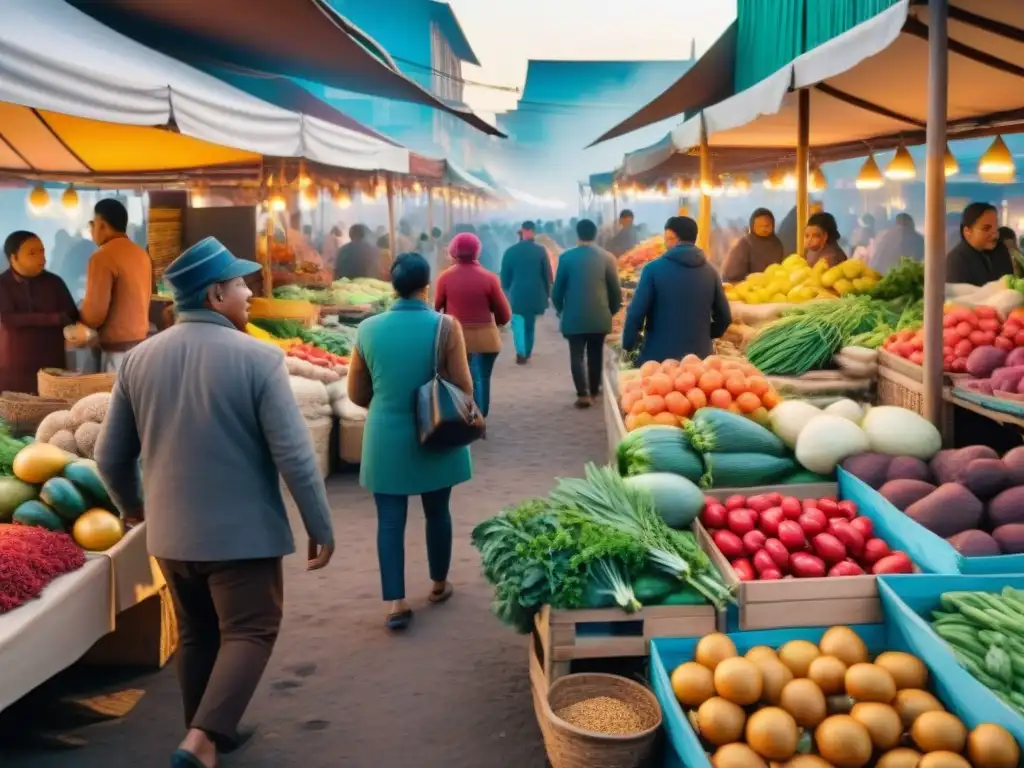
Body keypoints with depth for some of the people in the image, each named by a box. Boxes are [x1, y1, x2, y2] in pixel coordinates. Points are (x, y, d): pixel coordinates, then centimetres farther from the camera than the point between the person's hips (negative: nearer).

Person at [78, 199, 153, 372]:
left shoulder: (103, 257, -14)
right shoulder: (141, 254, 10)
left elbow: (95, 311, -16)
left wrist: (81, 326, 4)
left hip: (118, 349, -8)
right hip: (142, 342, 8)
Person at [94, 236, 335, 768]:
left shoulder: (139, 359, -1)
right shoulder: (257, 359, -16)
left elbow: (110, 455, 6)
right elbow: (294, 456, -16)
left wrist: (131, 506, 24)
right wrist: (320, 527, -6)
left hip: (171, 531, 5)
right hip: (242, 530, -5)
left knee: (196, 635, 20)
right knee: (249, 632, 8)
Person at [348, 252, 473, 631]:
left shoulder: (368, 329, -3)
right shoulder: (445, 326, -11)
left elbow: (356, 394, 4)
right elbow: (463, 387, -8)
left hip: (385, 439, 1)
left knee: (390, 519, 6)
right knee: (437, 511, 16)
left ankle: (396, 602, 4)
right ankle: (439, 584, 33)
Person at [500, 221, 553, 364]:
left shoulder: (510, 251, -5)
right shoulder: (540, 251, -5)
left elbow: (504, 275, 1)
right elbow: (547, 274, -1)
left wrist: (506, 291, 15)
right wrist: (547, 293, 9)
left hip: (517, 293, -1)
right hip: (535, 294, 1)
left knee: (518, 323, 4)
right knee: (530, 324, 16)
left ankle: (521, 352, -14)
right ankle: (527, 353, 24)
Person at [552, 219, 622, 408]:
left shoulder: (566, 257, -5)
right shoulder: (606, 257, -2)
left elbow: (557, 289, 0)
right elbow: (615, 289, 1)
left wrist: (560, 309, 17)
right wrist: (613, 310, 17)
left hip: (574, 316, -2)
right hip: (600, 316, 2)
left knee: (577, 356, 2)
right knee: (595, 355, 13)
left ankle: (583, 394, -9)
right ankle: (594, 391, 21)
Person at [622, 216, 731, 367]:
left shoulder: (654, 268, -7)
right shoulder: (710, 272, 5)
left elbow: (636, 313, -9)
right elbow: (724, 317, 8)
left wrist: (628, 344, 5)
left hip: (659, 357, -4)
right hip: (699, 358, 4)